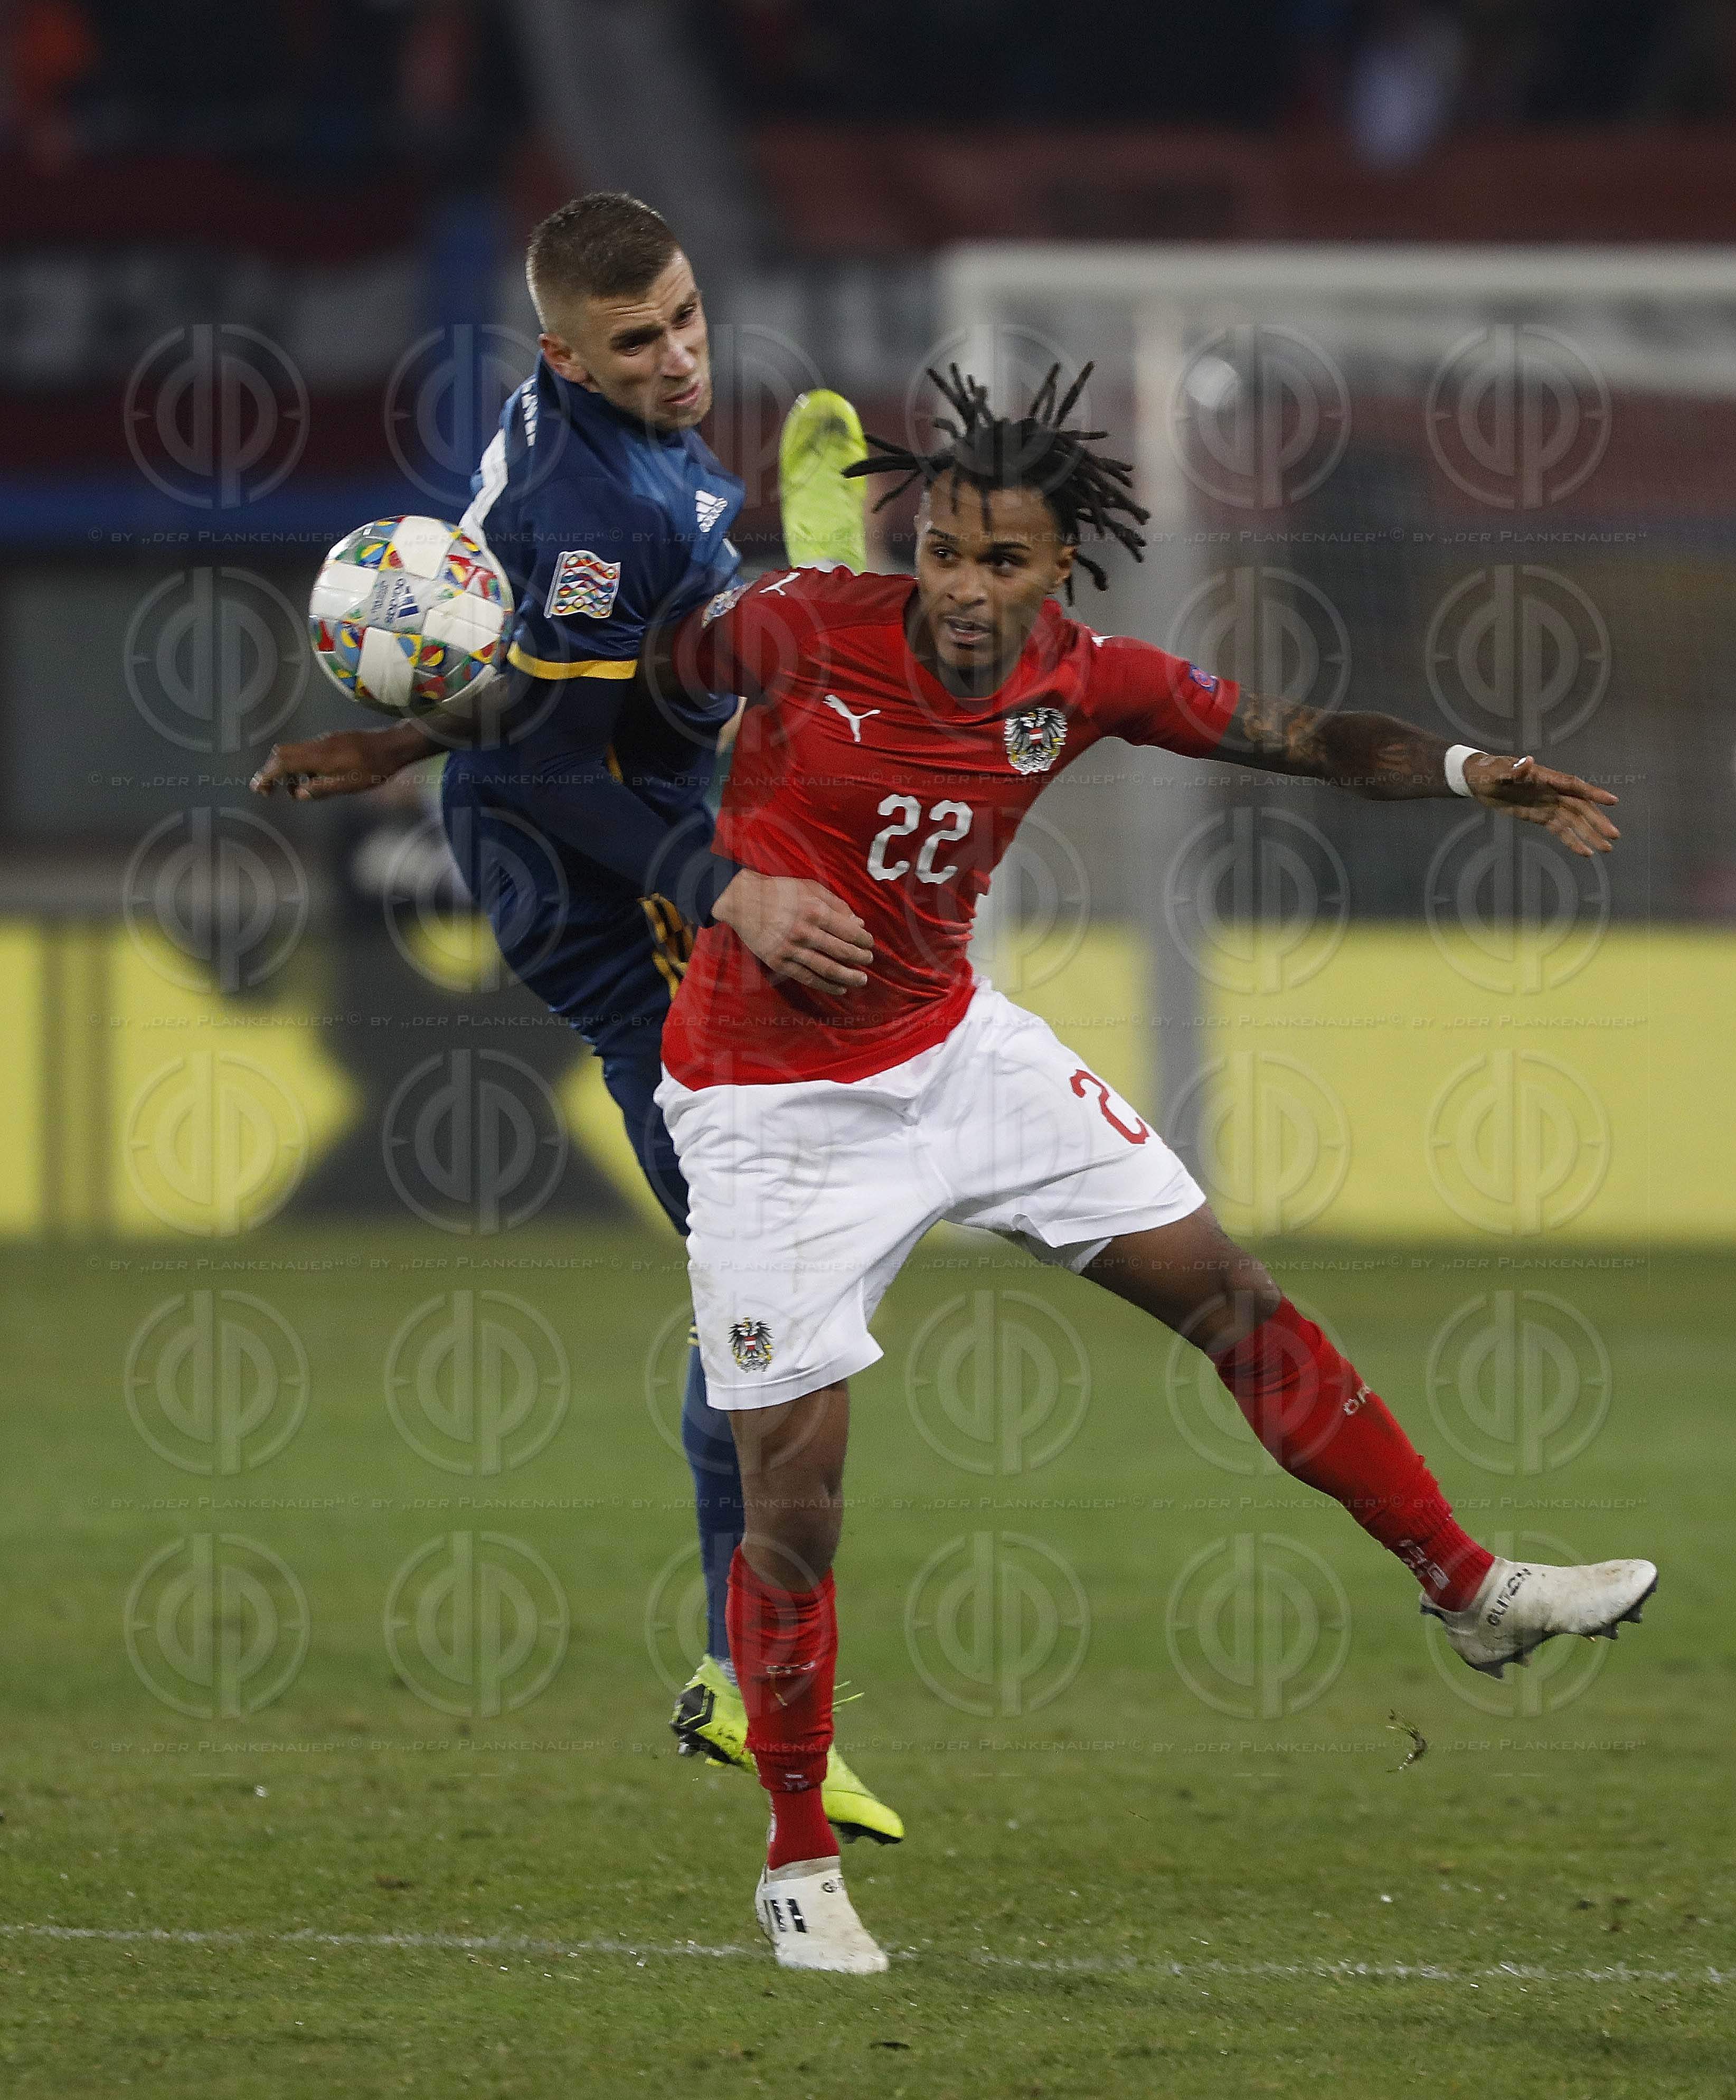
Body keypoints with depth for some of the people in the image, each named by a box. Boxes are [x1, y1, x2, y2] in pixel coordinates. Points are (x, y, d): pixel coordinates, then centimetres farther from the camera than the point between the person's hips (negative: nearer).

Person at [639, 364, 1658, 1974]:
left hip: (957, 1048, 5)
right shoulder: (805, 633, -21)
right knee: (792, 1499, -5)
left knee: (1226, 1293, 6)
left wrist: (1461, 772, -18)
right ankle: (796, 1867, 10)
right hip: (778, 1108, -5)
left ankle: (1471, 1594, 20)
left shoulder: (1086, 681, -9)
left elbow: (1297, 739, -3)